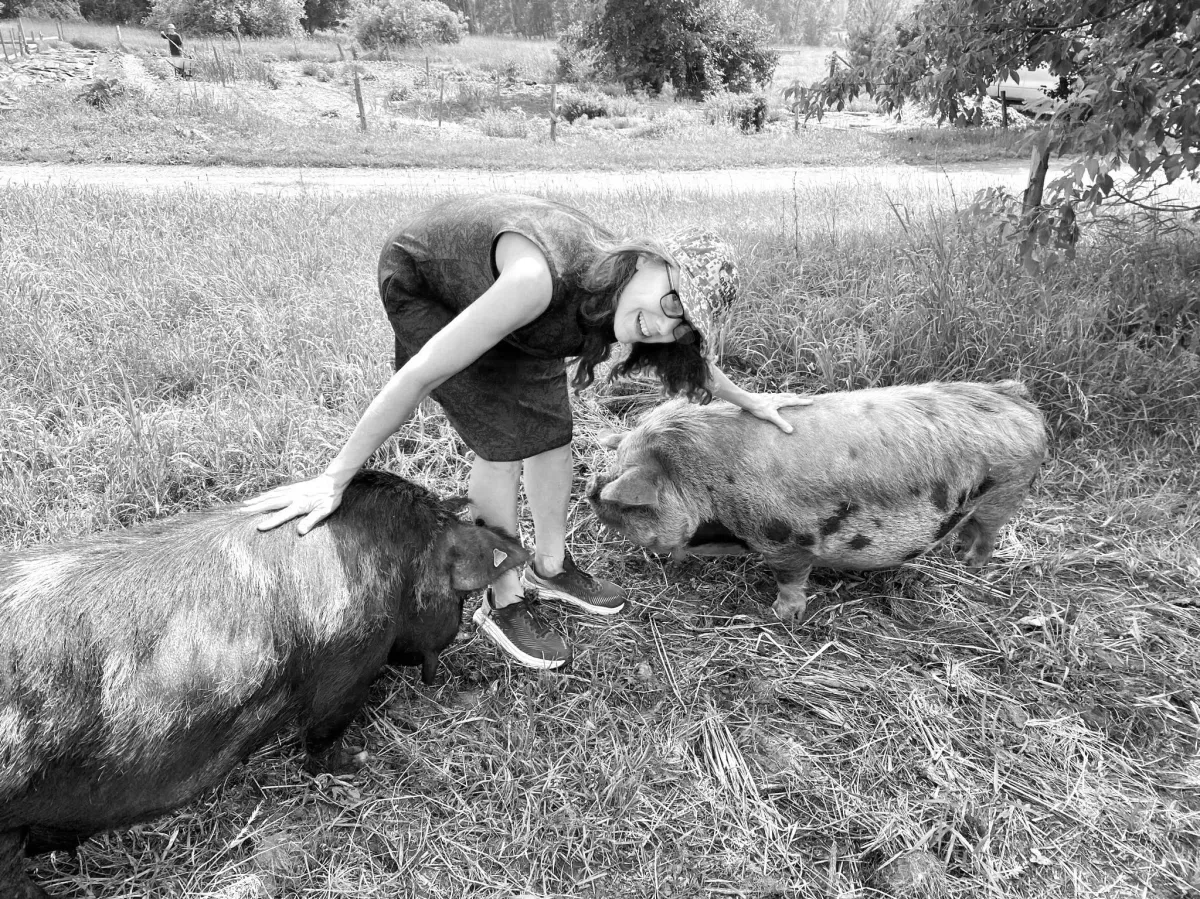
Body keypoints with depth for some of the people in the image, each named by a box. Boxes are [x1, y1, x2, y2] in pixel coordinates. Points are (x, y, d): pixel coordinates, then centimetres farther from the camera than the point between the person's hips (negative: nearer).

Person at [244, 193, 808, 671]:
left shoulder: (628, 298, -22)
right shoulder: (541, 276, -44)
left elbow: (686, 358, 3)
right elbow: (420, 375, -41)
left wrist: (746, 400, 13)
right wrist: (334, 480, -37)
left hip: (492, 283, 6)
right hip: (423, 281, -6)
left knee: (551, 429, 2)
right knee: (505, 440, -14)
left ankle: (550, 567, 23)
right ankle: (503, 604, 3)